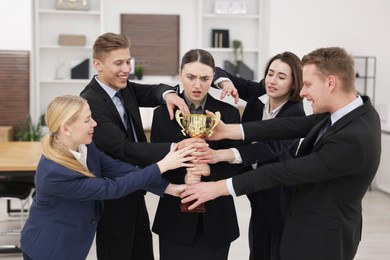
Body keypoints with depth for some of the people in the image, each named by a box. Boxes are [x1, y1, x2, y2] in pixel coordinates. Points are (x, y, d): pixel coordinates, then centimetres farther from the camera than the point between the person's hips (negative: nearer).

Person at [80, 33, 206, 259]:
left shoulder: (125, 88, 1)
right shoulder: (90, 103, -25)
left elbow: (153, 91, 4)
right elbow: (124, 149, -33)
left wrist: (168, 94, -23)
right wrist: (175, 148, -44)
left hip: (134, 193, 8)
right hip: (112, 199, -8)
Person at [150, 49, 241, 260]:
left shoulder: (229, 113, 0)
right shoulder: (163, 113, 0)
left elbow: (237, 166, -1)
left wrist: (210, 169, -21)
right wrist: (182, 177, -21)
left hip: (217, 217, 1)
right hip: (176, 217, 0)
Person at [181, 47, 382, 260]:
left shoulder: (353, 139, -31)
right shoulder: (357, 110, -4)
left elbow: (286, 171, -27)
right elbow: (296, 126, -6)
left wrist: (220, 187, -21)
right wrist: (228, 131, -11)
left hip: (321, 238, -8)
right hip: (317, 227, 8)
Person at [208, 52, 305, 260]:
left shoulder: (296, 113, -21)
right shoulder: (258, 94, -5)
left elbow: (272, 146, -39)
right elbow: (218, 72, 2)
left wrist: (223, 154, -52)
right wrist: (226, 82, -23)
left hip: (282, 196, -5)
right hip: (259, 192, 6)